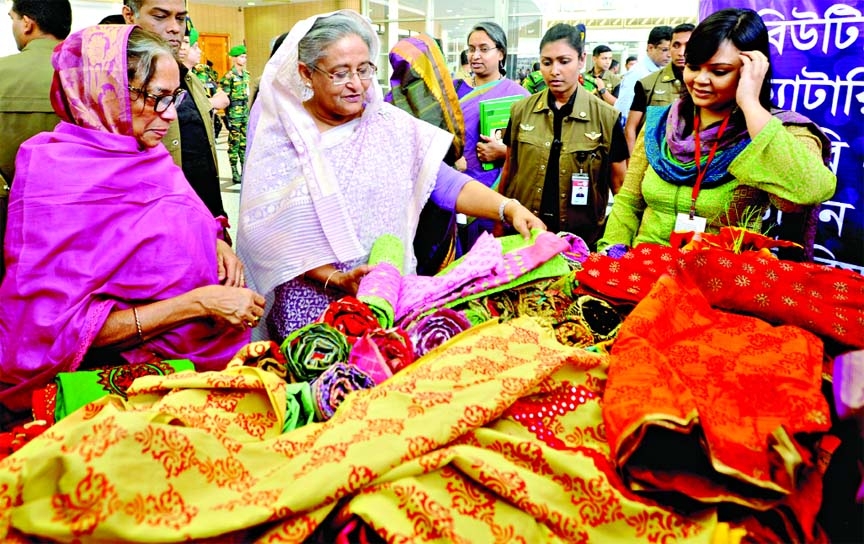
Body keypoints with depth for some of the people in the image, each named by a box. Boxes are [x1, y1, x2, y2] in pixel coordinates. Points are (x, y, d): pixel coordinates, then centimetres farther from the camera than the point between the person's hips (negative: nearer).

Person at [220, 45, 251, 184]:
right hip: (234, 113, -7)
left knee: (245, 142, 11)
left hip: (245, 111, 7)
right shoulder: (229, 76, -10)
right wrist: (227, 117, -14)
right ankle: (235, 173, 4)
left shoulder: (246, 75, 12)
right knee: (234, 142, -2)